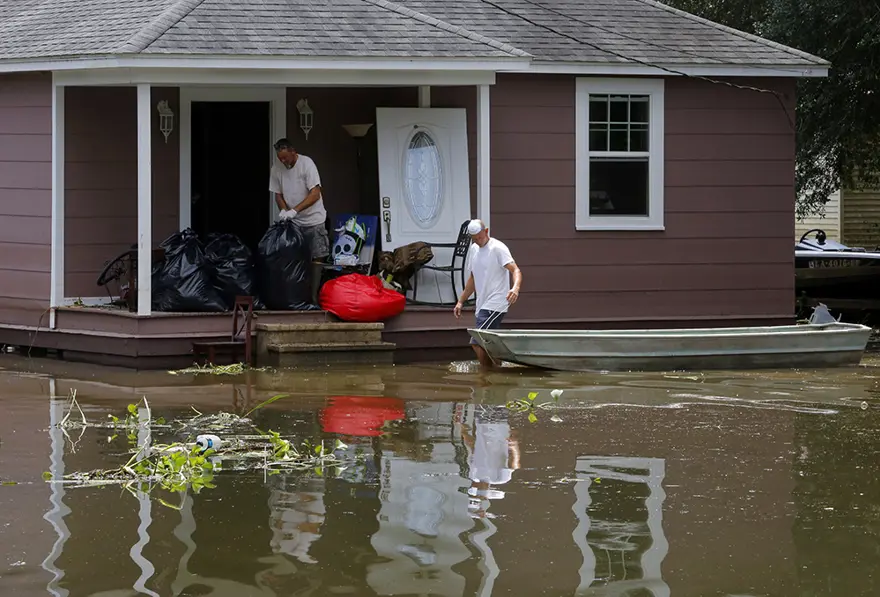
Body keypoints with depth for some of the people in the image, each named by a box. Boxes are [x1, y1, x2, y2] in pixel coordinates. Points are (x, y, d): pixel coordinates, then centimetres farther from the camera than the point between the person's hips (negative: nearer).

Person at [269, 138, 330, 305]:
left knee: (316, 258, -6)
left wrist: (294, 210, -30)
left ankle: (313, 295, -4)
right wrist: (284, 210, -13)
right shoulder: (277, 169, -3)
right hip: (293, 222, 4)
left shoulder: (306, 163, -17)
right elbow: (278, 194, 8)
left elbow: (315, 194, -22)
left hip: (313, 220, -4)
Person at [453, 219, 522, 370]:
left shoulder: (497, 248, -10)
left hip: (495, 305, -9)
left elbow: (515, 270, -22)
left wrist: (515, 288, -42)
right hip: (483, 306, 9)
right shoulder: (475, 249, 16)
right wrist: (461, 301, 23)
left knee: (477, 342, -18)